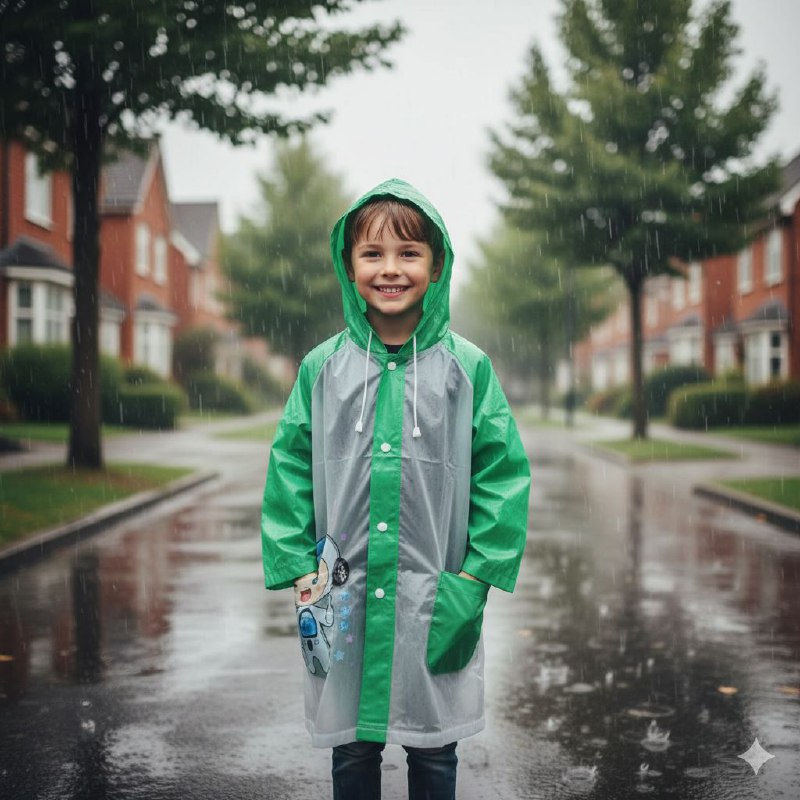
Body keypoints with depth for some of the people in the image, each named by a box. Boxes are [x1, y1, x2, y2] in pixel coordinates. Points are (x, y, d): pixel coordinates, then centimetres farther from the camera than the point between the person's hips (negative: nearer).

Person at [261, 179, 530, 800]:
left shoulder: (467, 367, -3)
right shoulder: (323, 369, 0)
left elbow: (504, 474, -2)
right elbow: (290, 470, 4)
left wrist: (474, 579, -7)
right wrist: (302, 573, -3)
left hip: (436, 603, -1)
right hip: (345, 602, 1)